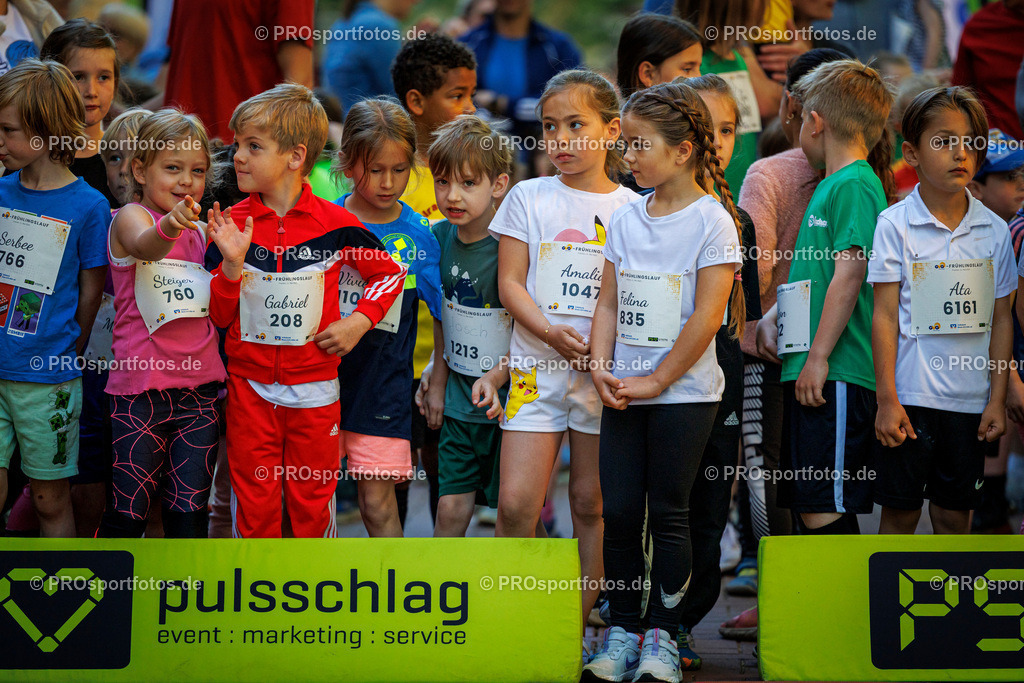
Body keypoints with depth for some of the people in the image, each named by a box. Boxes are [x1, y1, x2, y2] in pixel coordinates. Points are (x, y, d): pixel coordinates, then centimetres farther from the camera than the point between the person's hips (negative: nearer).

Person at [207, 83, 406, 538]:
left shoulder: (333, 223, -6)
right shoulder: (233, 223, -2)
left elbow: (391, 273, 9)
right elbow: (219, 317, 0)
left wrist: (357, 323, -3)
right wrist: (231, 263, -16)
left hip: (313, 387, -1)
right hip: (249, 387, 1)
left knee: (313, 504, 7)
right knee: (253, 504, 3)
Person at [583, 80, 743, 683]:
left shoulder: (711, 220, -10)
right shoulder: (626, 219, 8)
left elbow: (707, 317, -13)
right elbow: (610, 301, 12)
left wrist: (657, 380, -13)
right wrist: (601, 366, -3)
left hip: (684, 391, -5)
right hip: (626, 390, 5)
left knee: (668, 513, 0)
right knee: (619, 509, 4)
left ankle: (663, 634, 9)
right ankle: (622, 628, 15)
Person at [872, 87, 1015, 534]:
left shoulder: (995, 230, 5)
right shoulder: (895, 224, -5)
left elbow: (1000, 320, 8)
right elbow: (885, 316, -5)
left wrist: (997, 400, 4)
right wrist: (887, 400, -9)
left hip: (971, 400, 3)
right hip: (912, 396, -3)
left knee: (955, 514, 9)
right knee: (900, 511, 3)